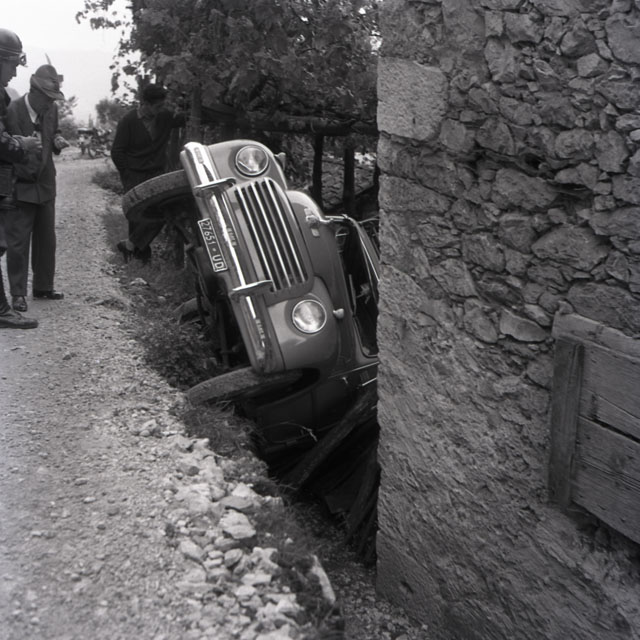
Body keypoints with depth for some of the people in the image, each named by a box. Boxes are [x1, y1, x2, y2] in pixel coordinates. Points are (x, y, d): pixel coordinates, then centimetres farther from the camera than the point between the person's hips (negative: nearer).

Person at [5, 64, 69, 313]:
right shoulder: (12, 110, -15)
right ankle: (18, 293, 6)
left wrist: (57, 140, -2)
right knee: (18, 241, -3)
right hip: (21, 186, -6)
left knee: (46, 239, 13)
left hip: (45, 183, 6)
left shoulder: (51, 109, 2)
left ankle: (43, 286, 26)